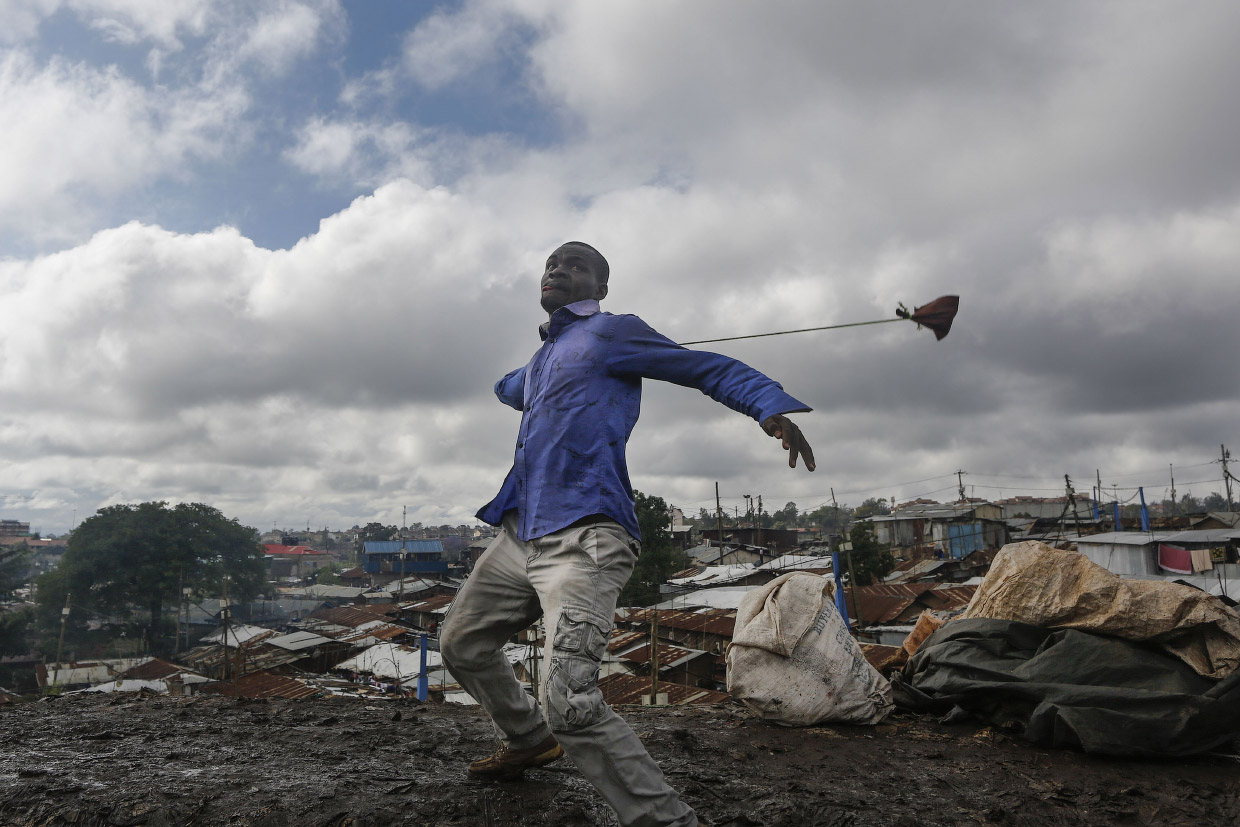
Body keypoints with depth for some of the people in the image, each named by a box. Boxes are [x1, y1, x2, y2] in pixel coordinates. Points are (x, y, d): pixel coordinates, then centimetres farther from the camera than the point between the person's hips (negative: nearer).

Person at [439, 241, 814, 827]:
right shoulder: (539, 361, 26)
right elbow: (507, 388, 51)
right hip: (520, 533, 9)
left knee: (568, 701, -24)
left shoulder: (611, 332, 4)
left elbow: (712, 369, -3)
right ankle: (527, 740, 45)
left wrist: (773, 407, -20)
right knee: (461, 645, 22)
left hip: (583, 537, -9)